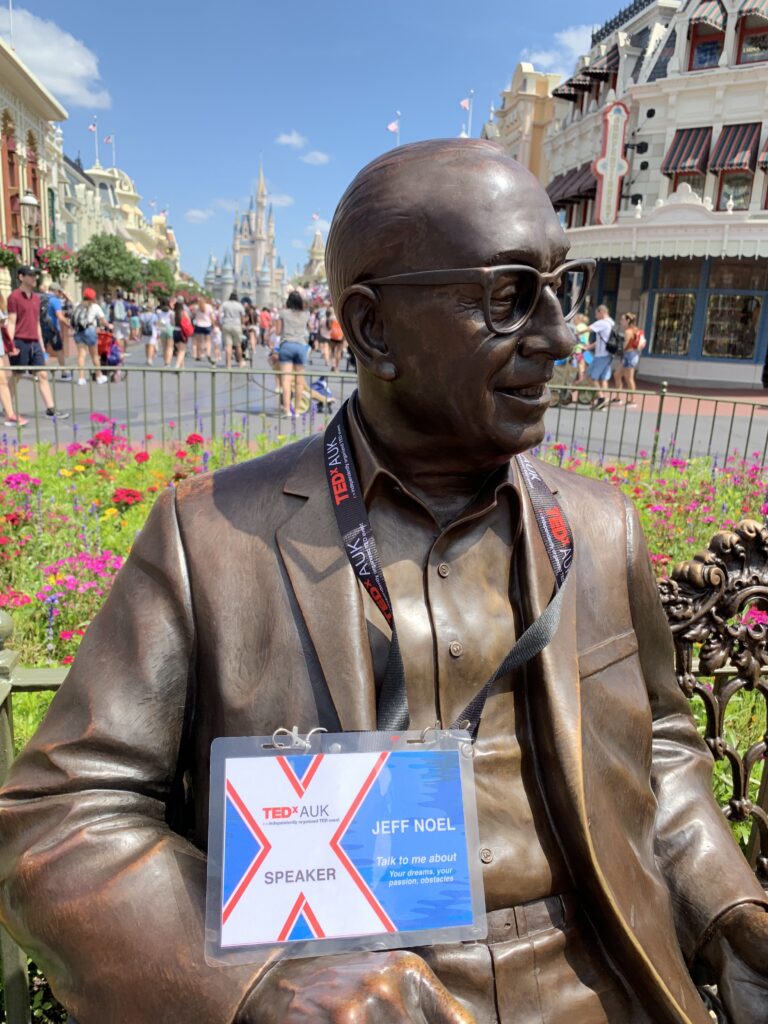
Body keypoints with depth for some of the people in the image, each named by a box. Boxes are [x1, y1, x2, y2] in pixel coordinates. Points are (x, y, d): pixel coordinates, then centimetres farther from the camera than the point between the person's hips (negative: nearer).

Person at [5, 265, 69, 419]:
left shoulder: (36, 298, 16)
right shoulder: (14, 296, -5)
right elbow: (11, 322, -9)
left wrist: (41, 344, 18)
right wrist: (10, 344, -17)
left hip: (34, 343, 6)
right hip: (20, 343, -6)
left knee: (42, 375, 1)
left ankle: (51, 409, 0)